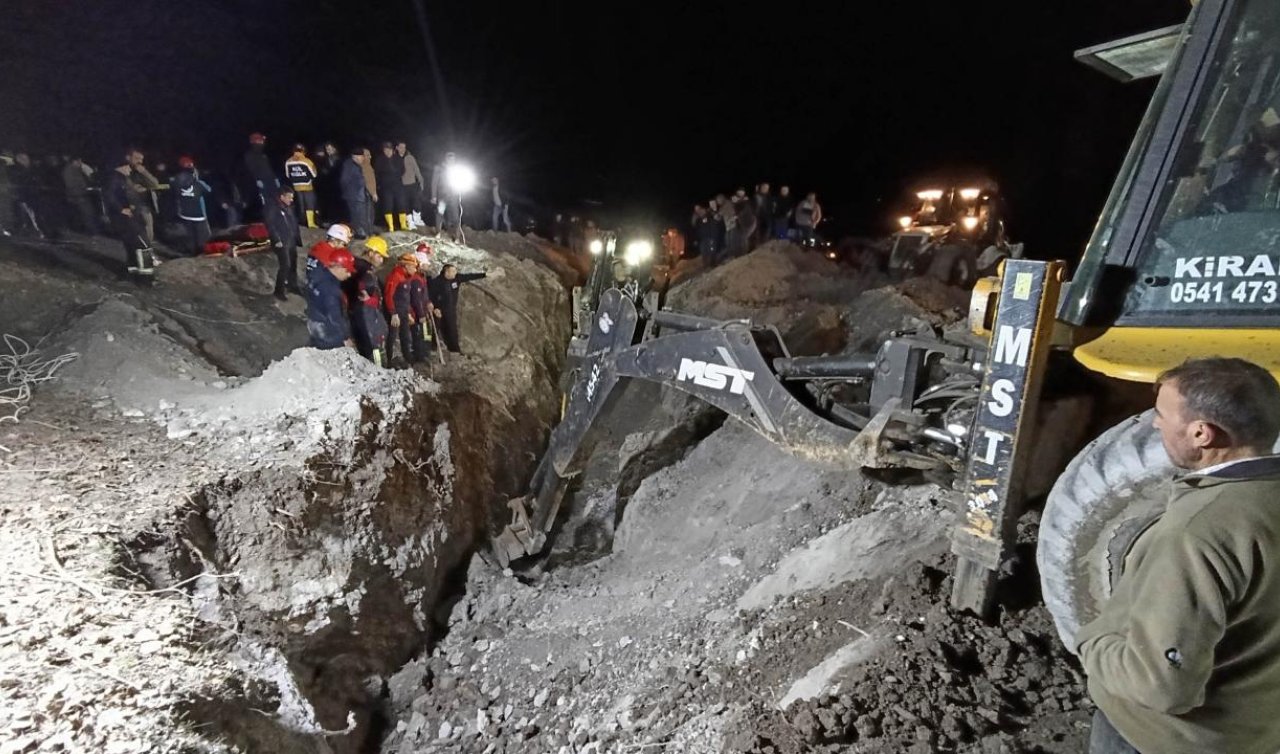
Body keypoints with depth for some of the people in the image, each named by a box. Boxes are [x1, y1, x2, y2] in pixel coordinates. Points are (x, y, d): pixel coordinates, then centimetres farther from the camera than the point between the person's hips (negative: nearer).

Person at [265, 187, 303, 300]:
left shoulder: (289, 207, 10)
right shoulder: (273, 208, -12)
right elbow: (270, 224, -16)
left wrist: (297, 236, 11)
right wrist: (277, 240, -19)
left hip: (292, 241, 8)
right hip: (281, 242, -8)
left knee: (293, 264, 15)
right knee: (285, 266, -10)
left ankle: (292, 285, 32)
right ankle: (278, 291, 0)